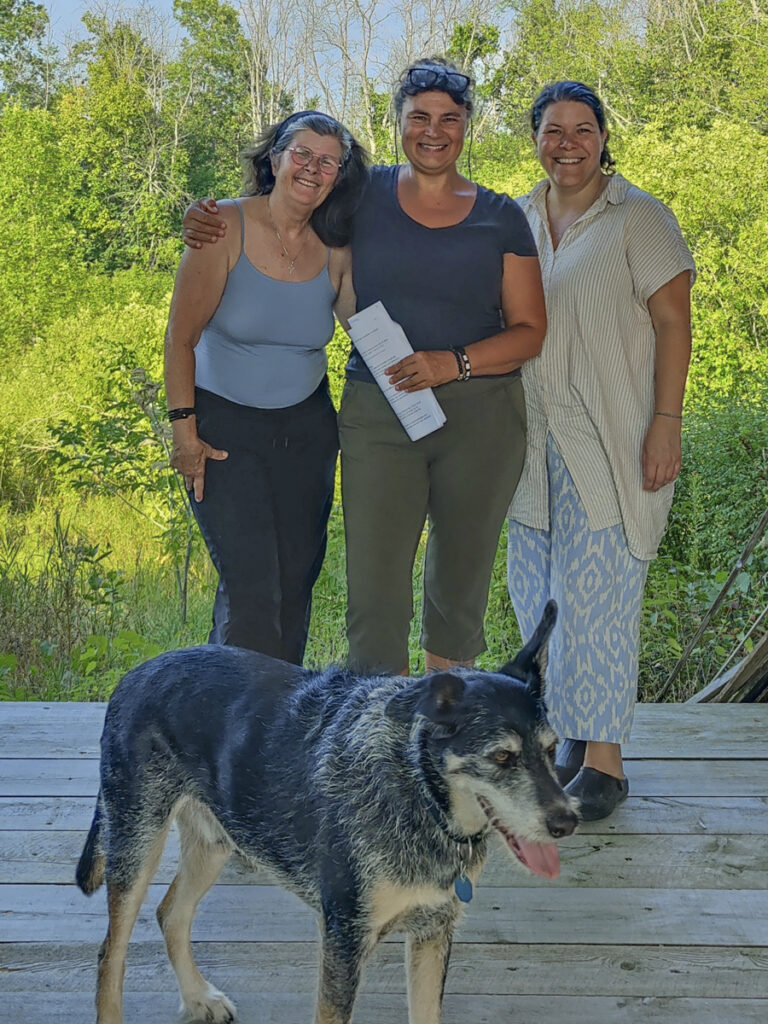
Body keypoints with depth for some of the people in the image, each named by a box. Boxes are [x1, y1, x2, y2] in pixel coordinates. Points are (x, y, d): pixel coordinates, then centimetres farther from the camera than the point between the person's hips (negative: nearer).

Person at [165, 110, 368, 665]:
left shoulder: (336, 250, -2)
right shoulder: (227, 227, -12)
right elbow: (182, 335, -9)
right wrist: (185, 430, -11)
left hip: (306, 427, 4)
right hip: (224, 423, -4)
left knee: (297, 577, 7)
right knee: (252, 585, -11)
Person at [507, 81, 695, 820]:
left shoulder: (638, 217, -4)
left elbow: (673, 322, -8)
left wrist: (666, 425, -16)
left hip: (610, 439, -6)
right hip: (534, 439, 6)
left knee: (597, 594, -7)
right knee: (537, 592, 8)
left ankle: (605, 760, 3)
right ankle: (571, 738, 23)